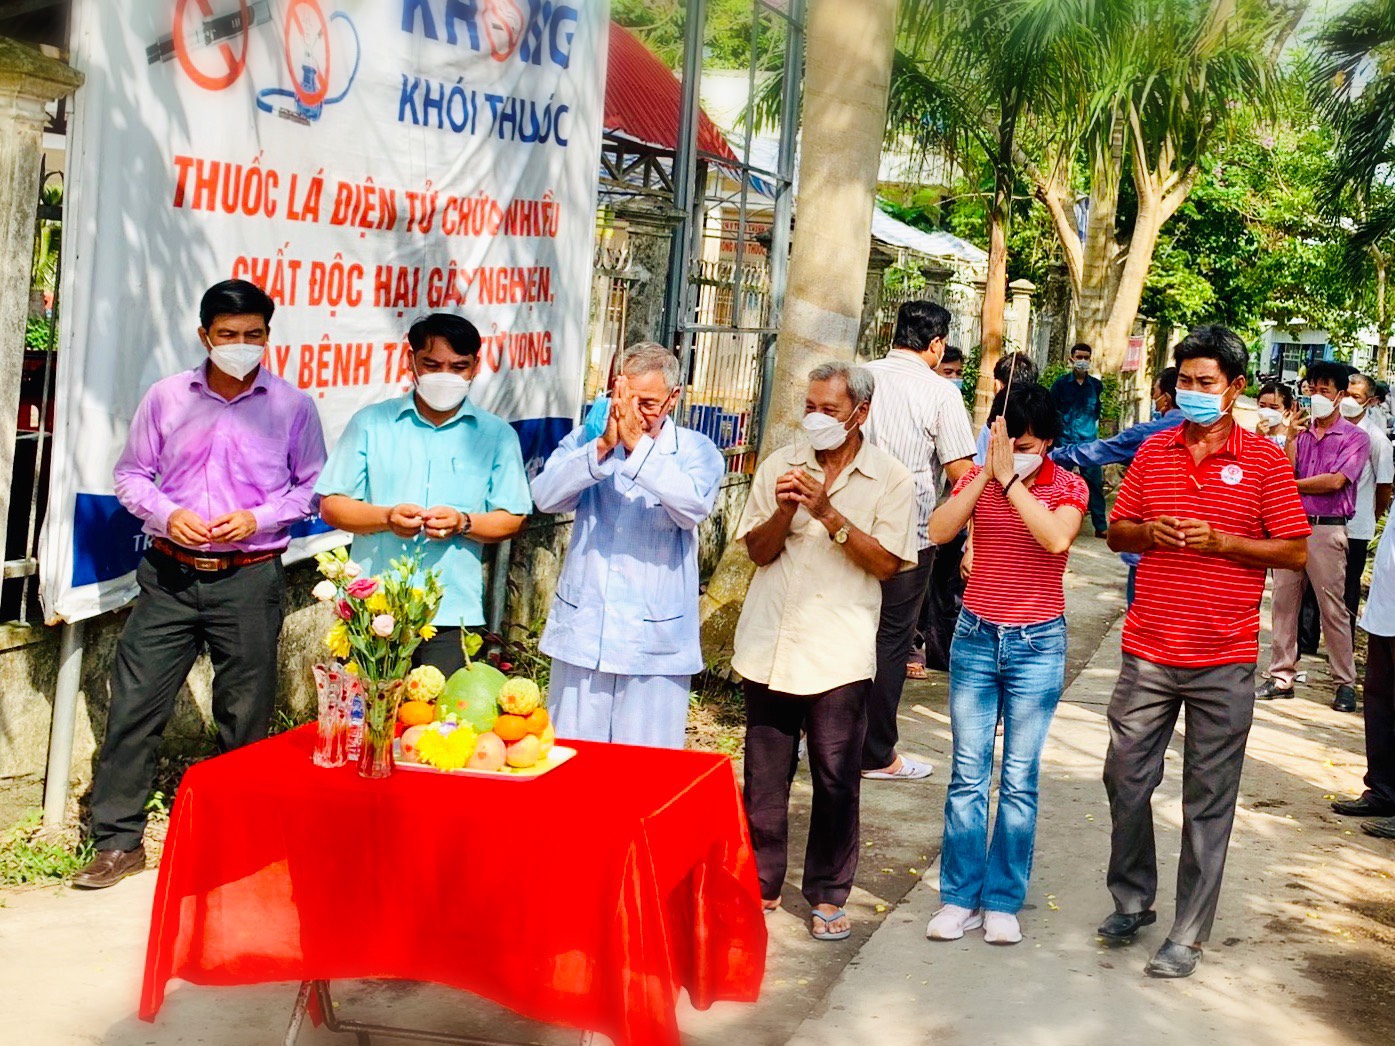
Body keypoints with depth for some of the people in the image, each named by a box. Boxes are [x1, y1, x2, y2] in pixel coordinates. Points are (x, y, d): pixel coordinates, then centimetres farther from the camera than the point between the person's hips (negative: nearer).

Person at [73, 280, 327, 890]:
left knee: (245, 714, 6)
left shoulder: (292, 407, 1)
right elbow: (131, 473, 10)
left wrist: (259, 518, -10)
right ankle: (118, 841, 10)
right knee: (134, 702, 0)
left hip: (250, 580, -1)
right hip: (169, 575, 1)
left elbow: (313, 486, 5)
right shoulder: (166, 398, 5)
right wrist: (167, 514, -9)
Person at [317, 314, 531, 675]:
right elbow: (331, 505, 6)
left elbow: (511, 519, 7)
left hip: (452, 614, 0)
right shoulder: (370, 423, 9)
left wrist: (463, 523, -12)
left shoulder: (497, 435, 9)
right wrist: (386, 518, -12)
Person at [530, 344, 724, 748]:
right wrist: (603, 446, -21)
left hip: (654, 641, -2)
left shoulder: (697, 451, 2)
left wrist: (637, 445, -23)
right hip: (581, 635, 2)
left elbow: (694, 507, -19)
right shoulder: (586, 440, 8)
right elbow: (546, 496, -10)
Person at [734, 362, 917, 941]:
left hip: (839, 652, -2)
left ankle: (828, 894, 14)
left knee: (837, 778, 0)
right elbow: (758, 551, 7)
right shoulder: (780, 466, 8)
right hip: (770, 644, 3)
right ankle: (761, 883, 21)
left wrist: (829, 514, -17)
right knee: (764, 774, 8)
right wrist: (784, 510, -13)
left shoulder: (891, 479, 0)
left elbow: (886, 563, -8)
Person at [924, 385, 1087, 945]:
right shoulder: (978, 479, 2)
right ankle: (960, 897, 12)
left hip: (1037, 645, -2)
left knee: (1019, 782, 4)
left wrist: (1010, 478, -24)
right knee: (967, 776, 4)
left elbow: (1056, 538, -25)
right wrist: (987, 473, -20)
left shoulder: (1067, 488, -3)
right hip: (976, 636, 2)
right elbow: (939, 530, -16)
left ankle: (1003, 902, 12)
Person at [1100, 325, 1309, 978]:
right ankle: (1132, 900, 30)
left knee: (1208, 802, 4)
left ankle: (1188, 936, 13)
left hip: (1224, 661, -3)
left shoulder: (1264, 460, -3)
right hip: (1149, 652, 3)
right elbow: (1117, 533, 13)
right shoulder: (1153, 452, 7)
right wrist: (1150, 532, -9)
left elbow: (1295, 552, -4)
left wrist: (1220, 542, -16)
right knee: (1125, 777, 10)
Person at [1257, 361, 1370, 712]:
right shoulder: (1300, 431, 12)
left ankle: (1345, 682, 7)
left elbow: (1335, 481, -13)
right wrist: (1291, 438, -7)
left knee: (1333, 608, -1)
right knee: (1284, 602, 6)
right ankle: (1282, 676, 14)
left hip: (1326, 529, -5)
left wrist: (1292, 485, -4)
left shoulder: (1355, 437, -1)